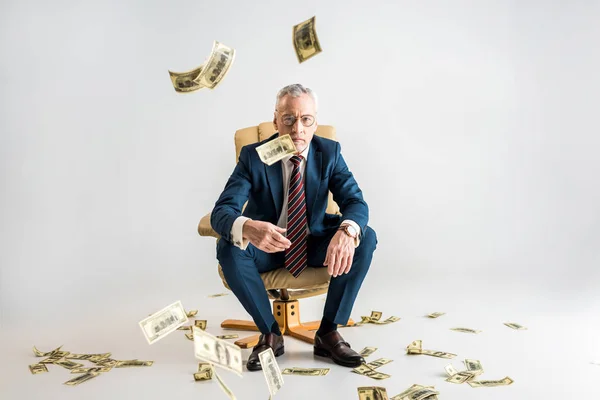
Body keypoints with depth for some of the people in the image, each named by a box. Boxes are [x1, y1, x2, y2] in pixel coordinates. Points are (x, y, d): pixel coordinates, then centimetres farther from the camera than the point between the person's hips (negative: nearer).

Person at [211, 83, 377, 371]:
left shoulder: (329, 152, -11)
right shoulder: (253, 155, -16)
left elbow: (356, 202, -18)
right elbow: (221, 211, -26)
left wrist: (346, 231, -45)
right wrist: (247, 227, -52)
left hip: (315, 241, 2)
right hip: (267, 245, -1)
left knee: (365, 239, -25)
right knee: (228, 248, -31)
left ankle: (328, 333, -11)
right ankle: (270, 333, -11)